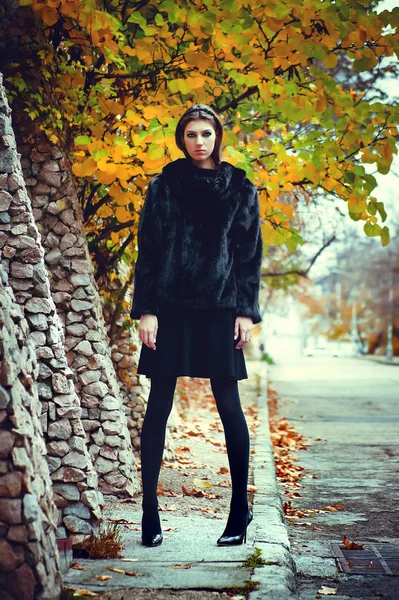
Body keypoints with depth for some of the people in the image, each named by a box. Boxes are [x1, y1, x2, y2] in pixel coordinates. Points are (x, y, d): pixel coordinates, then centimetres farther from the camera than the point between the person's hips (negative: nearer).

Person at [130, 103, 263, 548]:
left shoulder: (240, 189, 8)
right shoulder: (163, 186, 7)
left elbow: (250, 253, 7)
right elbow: (148, 250, 4)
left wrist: (246, 311, -1)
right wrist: (146, 310, -4)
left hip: (219, 309, 0)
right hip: (170, 307, 1)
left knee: (228, 404, 1)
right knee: (158, 405, 2)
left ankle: (240, 507, 13)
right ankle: (149, 509, 10)